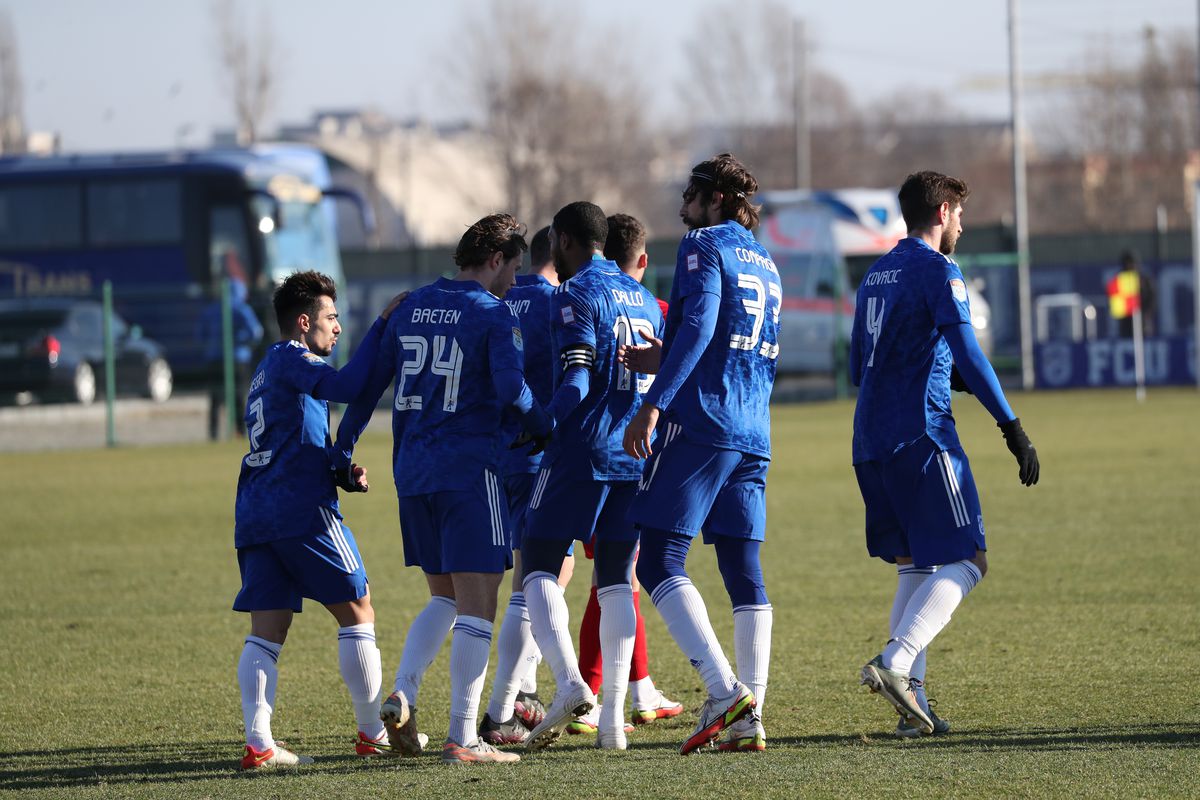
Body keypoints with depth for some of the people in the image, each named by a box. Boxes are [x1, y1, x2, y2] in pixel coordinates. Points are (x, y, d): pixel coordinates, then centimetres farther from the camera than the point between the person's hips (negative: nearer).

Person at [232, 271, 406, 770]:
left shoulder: (266, 372, 26)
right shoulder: (290, 358, -3)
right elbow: (345, 386, -21)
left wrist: (340, 475, 16)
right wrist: (382, 326, -16)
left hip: (255, 516, 8)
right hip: (303, 510, -8)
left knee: (266, 631, 0)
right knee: (357, 611, 3)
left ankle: (258, 742, -12)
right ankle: (372, 733, 6)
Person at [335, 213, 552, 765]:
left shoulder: (412, 307, 12)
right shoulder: (492, 314, -7)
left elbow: (369, 383, 14)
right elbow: (511, 387, -21)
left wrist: (342, 452, 20)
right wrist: (541, 425, -3)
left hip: (412, 471, 7)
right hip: (469, 469, -7)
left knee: (445, 597, 20)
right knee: (476, 607, -3)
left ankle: (402, 695, 0)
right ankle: (462, 738, -8)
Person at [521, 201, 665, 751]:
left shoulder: (574, 296, -7)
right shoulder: (644, 299, 17)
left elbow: (576, 383, -16)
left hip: (583, 452, -7)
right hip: (636, 458, 7)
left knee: (538, 566, 1)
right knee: (615, 580, 10)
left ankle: (570, 682, -19)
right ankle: (614, 716, 2)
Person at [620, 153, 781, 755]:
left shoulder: (705, 245, -3)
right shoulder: (765, 265, 22)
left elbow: (697, 326, -18)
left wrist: (653, 404, -22)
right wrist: (660, 361, 29)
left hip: (697, 423, -8)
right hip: (753, 434, 8)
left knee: (659, 561, -7)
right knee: (744, 571, 6)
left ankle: (724, 690, -20)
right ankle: (749, 718, 1)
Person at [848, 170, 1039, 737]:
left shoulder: (877, 274, 19)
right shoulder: (938, 270, -6)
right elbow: (967, 355, -16)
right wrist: (1012, 428, -15)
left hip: (870, 439, 8)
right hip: (922, 435, -8)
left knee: (915, 567, 13)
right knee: (966, 561, -5)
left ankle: (913, 704, 3)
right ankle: (895, 663, -23)